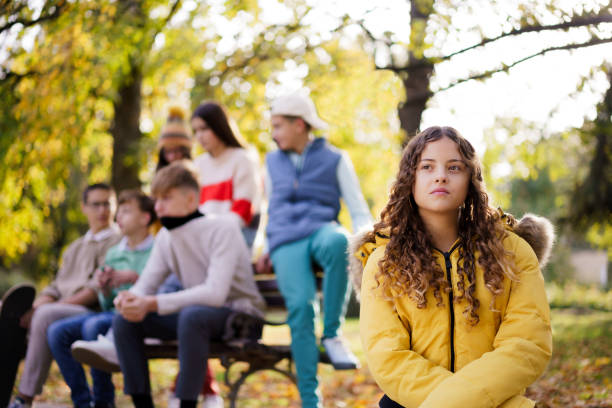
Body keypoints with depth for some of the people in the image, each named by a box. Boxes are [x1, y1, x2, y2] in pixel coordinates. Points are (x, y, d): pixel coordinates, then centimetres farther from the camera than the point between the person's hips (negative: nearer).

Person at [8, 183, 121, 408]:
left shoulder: (117, 242, 4)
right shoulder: (74, 248, 30)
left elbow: (98, 289, -8)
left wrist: (59, 304, -17)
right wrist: (39, 303, 0)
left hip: (91, 312, -7)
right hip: (62, 308, 7)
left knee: (46, 315, -34)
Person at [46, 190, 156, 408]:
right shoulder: (113, 254, 20)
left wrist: (135, 278, -14)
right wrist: (104, 288, -1)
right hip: (113, 312, 7)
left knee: (94, 326, -34)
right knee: (57, 331, -14)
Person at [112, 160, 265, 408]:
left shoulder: (222, 229, -19)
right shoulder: (165, 237, 4)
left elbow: (215, 293, -29)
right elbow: (145, 284, 2)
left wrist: (153, 303, -34)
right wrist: (131, 299, -25)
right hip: (198, 311, 7)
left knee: (192, 315, -38)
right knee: (124, 320, -10)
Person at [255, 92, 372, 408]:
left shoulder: (335, 159, 15)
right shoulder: (273, 162, 27)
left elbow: (360, 212, 10)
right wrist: (264, 251, 18)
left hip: (321, 230, -2)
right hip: (286, 242, 2)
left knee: (338, 240, -42)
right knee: (300, 305, -28)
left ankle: (332, 334, -29)